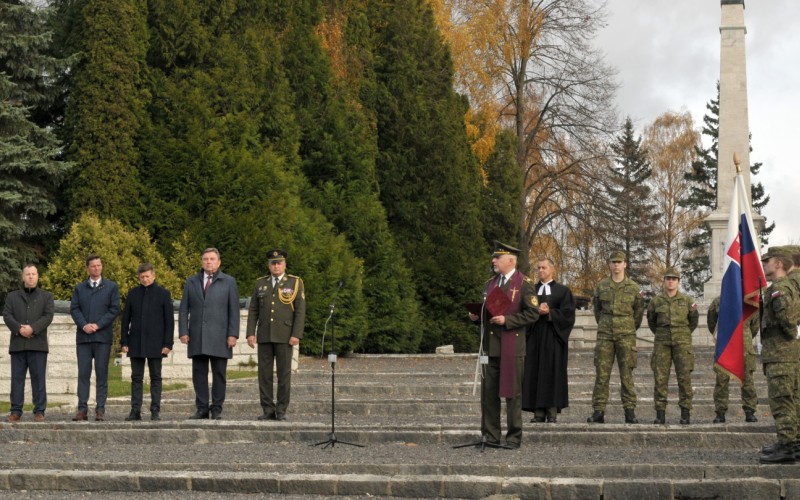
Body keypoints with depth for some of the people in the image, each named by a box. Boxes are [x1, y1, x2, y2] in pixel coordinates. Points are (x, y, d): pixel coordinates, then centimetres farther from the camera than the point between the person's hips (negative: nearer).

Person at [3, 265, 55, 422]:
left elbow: (48, 316, -2)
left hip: (38, 344, -1)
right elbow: (7, 315, 3)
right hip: (18, 344, 1)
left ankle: (39, 411, 1)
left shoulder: (46, 296, 12)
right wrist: (19, 329, -14)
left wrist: (32, 328, -16)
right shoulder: (12, 296, 16)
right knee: (17, 378, 1)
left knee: (39, 378, -2)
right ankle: (16, 411, 4)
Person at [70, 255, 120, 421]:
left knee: (102, 374, -1)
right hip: (83, 337, 2)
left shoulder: (111, 287, 8)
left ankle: (100, 410, 1)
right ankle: (82, 409, 0)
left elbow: (114, 309, 0)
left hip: (103, 336, -2)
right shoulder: (80, 288, 14)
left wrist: (97, 325, -10)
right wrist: (84, 325, -10)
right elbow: (74, 309, 6)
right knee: (83, 373, -1)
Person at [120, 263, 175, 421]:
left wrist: (167, 343, -7)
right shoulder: (133, 294, 9)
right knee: (136, 378, 4)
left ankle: (155, 411, 4)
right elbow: (126, 319, 10)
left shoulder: (163, 294, 2)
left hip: (155, 344, -2)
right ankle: (135, 410, 6)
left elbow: (169, 320, 0)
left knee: (155, 377, 1)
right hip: (136, 343, 2)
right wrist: (124, 341, 2)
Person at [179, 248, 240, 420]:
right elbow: (184, 309, 10)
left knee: (219, 373, 0)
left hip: (219, 337, -2)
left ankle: (217, 409, 5)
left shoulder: (229, 282, 5)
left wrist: (233, 334, -7)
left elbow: (234, 310, 1)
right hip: (197, 337, 2)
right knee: (199, 374, 2)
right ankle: (202, 409, 7)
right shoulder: (191, 282, 12)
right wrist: (183, 331, -1)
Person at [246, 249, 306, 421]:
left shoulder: (295, 283, 0)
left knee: (284, 373, -2)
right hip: (264, 335, 3)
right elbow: (253, 310, 8)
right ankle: (268, 410, 7)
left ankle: (281, 410, 4)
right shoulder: (261, 283, 8)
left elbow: (300, 311, -5)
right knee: (264, 373, 1)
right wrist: (250, 333, -3)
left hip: (285, 336, -3)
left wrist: (296, 335, -14)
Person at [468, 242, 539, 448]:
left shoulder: (524, 284, -4)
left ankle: (514, 437, 7)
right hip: (491, 346, 6)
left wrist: (507, 320, -17)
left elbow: (532, 314, -9)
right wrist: (477, 315, 5)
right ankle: (490, 436, 13)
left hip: (512, 347, -6)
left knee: (512, 393, 0)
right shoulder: (491, 283, 17)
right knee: (488, 392, 6)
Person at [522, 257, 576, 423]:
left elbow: (568, 313, -3)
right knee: (534, 372, -3)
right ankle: (539, 412, -2)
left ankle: (552, 411, -3)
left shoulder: (562, 291, 7)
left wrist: (549, 312, -13)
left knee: (553, 372, -4)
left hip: (553, 338, -3)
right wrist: (537, 311, -12)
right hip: (534, 337, 3)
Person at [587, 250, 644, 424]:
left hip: (626, 335, -1)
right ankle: (598, 411, 1)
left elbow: (639, 311, 13)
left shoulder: (633, 287, 3)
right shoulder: (601, 286, 6)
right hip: (605, 335, 1)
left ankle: (630, 411, 1)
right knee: (601, 373, -1)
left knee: (626, 374, -1)